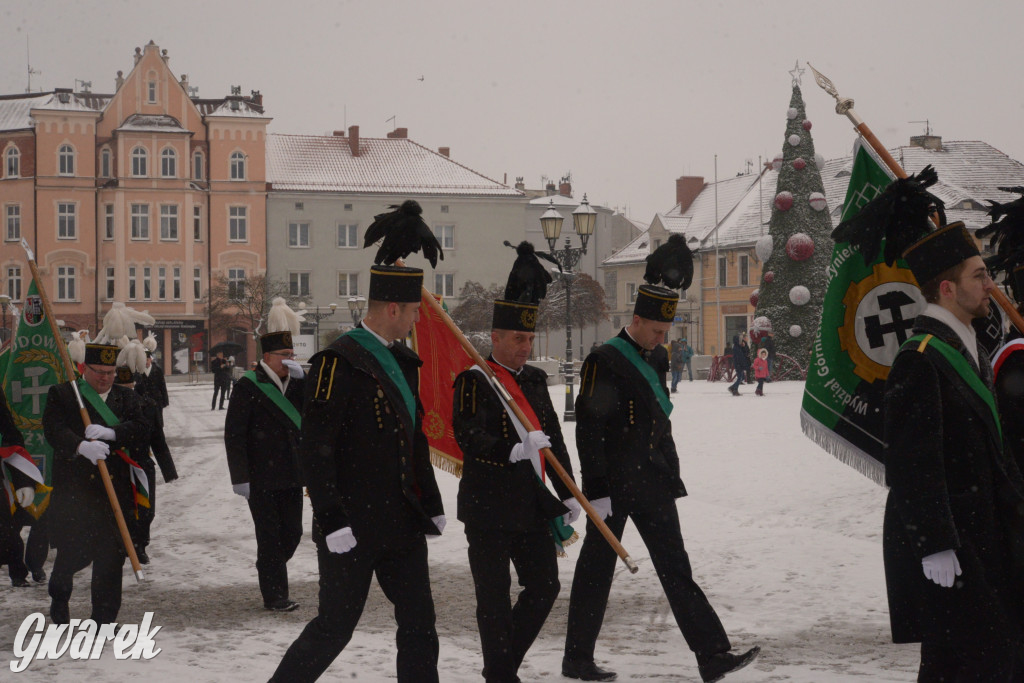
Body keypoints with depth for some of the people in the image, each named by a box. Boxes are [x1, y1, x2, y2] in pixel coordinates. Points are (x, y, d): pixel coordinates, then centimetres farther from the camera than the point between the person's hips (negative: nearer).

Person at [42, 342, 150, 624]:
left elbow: (142, 431, -1)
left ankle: (104, 618, 12)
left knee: (111, 557, 2)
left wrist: (110, 433, -19)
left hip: (116, 491, 3)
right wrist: (82, 446, -31)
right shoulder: (61, 395, 5)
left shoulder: (127, 398, 14)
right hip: (74, 489, -3)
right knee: (75, 551, -3)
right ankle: (59, 593, 28)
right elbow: (55, 431, -11)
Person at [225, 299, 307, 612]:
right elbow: (234, 434, -11)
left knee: (292, 533, 10)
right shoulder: (249, 386, -8)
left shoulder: (296, 382, 10)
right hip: (261, 478, -6)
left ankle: (270, 572, 34)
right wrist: (240, 477, -15)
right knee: (270, 536, -2)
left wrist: (301, 378, -14)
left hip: (291, 476, 6)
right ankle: (274, 595, 5)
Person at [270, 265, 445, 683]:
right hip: (352, 528, -8)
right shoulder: (338, 363, -14)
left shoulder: (404, 363, 13)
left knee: (419, 622, 6)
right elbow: (315, 450, -18)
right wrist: (332, 520, -21)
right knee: (335, 626, 1)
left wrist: (431, 505, 18)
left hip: (402, 523, 8)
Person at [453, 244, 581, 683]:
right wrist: (514, 450, -33)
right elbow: (468, 438, -20)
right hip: (488, 509, -7)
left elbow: (554, 440, 18)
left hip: (533, 507, 7)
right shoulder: (474, 382, -8)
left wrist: (568, 495, 14)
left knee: (545, 587, 7)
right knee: (494, 597, 1)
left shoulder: (535, 381, 14)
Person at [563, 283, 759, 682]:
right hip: (614, 486, -8)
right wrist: (596, 488, -19)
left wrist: (671, 478, 17)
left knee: (676, 570, 3)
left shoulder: (652, 362, 16)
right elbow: (588, 428, -15)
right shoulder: (603, 363, -10)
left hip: (652, 486, 8)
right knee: (596, 570, 3)